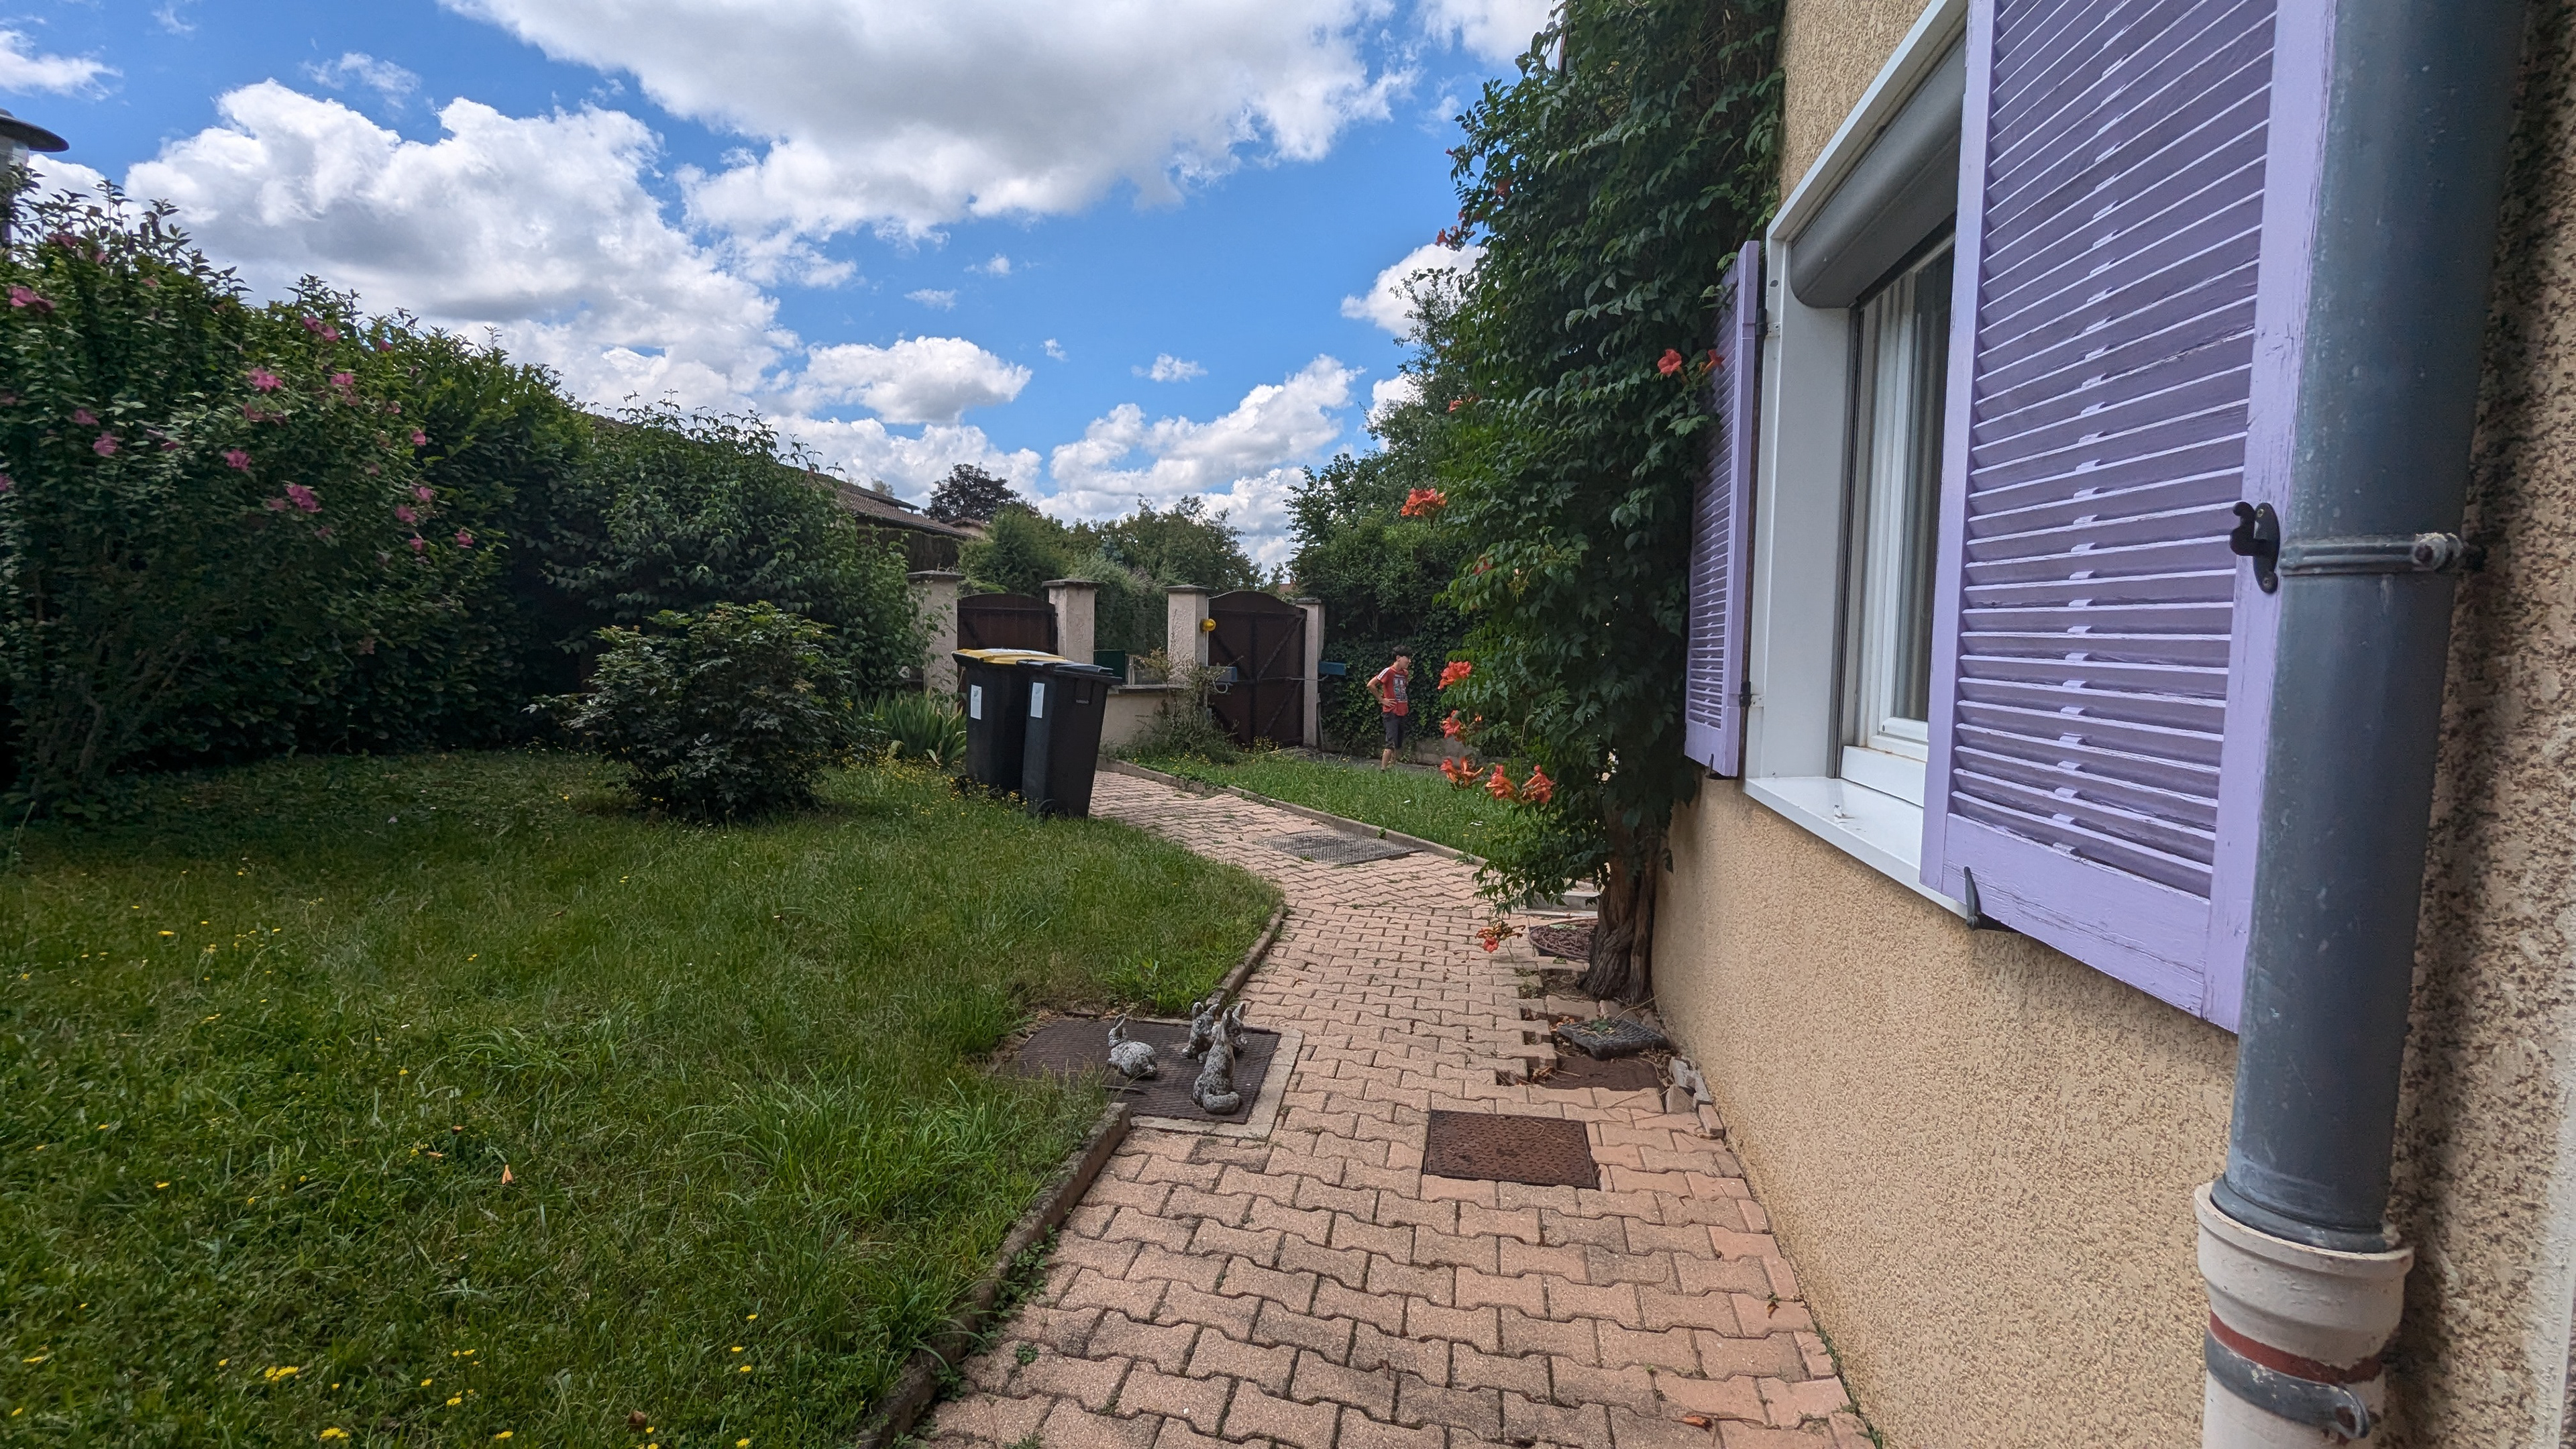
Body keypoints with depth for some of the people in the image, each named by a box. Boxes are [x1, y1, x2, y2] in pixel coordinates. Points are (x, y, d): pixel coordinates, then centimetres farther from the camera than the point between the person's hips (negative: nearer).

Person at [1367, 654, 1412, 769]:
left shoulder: (1405, 673, 11)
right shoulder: (1389, 672, -12)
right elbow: (1371, 685, -17)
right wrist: (1382, 700, -11)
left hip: (1402, 713, 8)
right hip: (1391, 712, -8)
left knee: (1398, 744, 11)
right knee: (1391, 743, -13)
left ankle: (1391, 768, 21)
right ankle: (1382, 770, -11)